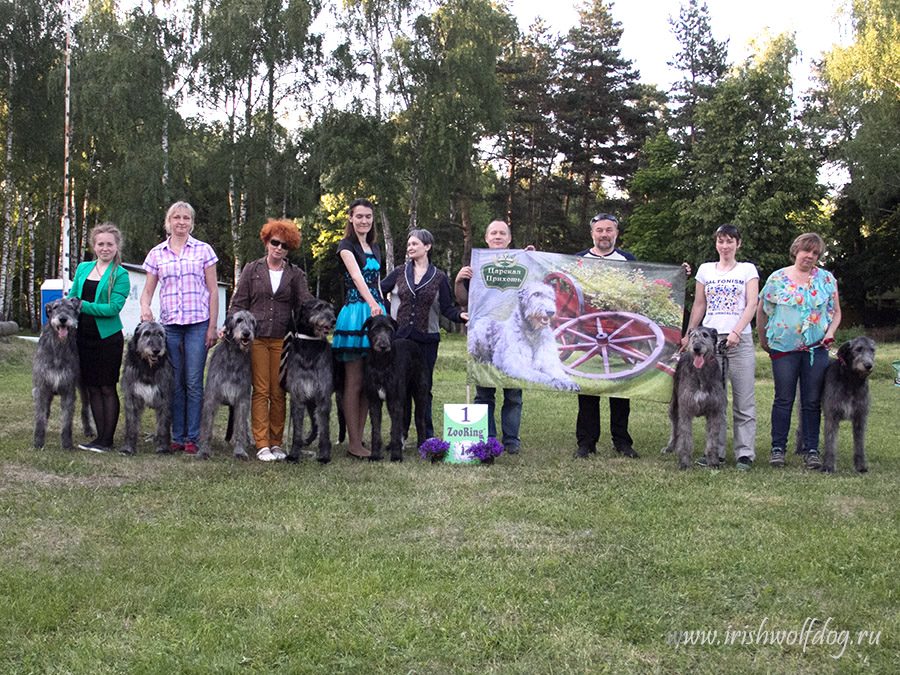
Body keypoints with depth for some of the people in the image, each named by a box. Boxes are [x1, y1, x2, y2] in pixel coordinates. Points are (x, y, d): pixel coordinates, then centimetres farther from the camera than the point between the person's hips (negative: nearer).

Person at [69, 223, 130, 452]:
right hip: (85, 336, 5)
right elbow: (72, 298, 17)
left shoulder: (120, 274, -4)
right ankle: (100, 436, 16)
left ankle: (107, 440, 5)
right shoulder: (83, 269, 12)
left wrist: (83, 306, -18)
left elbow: (114, 307, -13)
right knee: (92, 388, 8)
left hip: (109, 337, -5)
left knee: (107, 388, -1)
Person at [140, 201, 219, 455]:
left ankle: (192, 438, 3)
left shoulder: (203, 250, 5)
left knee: (194, 382, -4)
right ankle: (177, 438, 12)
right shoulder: (156, 254, 10)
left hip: (198, 323, -2)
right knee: (175, 384, 4)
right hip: (169, 325, 2)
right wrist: (145, 307, -10)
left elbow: (213, 290, 4)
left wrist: (212, 327, -2)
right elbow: (147, 291, 13)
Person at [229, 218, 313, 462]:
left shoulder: (295, 274, 10)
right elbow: (239, 303, 9)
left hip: (283, 339, 1)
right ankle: (262, 444, -1)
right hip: (256, 337, -1)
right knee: (261, 391, -3)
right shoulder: (252, 270, 10)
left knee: (279, 393, 2)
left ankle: (276, 443, 11)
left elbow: (306, 302, 0)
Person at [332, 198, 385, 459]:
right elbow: (356, 276, -21)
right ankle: (353, 443, -1)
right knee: (353, 382, -5)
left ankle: (359, 439, 11)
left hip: (376, 311, 7)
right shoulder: (346, 246, -3)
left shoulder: (375, 248, 19)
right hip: (355, 312, -7)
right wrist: (372, 303, -36)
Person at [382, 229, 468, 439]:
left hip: (426, 339, -1)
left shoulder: (439, 277, 5)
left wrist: (461, 315, -16)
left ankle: (427, 437, 12)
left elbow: (447, 308, 2)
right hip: (399, 336, 1)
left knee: (424, 388, 4)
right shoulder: (399, 272, 8)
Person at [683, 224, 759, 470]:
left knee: (743, 399, -4)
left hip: (739, 339, -2)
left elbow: (752, 305, -1)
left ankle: (745, 453, -1)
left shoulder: (747, 269, 9)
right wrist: (688, 335, 11)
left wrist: (736, 332, -14)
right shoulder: (705, 269, 15)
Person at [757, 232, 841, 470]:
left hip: (816, 349, 1)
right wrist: (763, 340, 9)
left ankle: (812, 450, 10)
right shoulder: (778, 278, 2)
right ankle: (778, 448, 9)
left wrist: (830, 334, -4)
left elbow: (836, 312, 12)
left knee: (812, 401, 3)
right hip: (784, 348, -1)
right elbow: (762, 310, 9)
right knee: (783, 399, 2)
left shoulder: (827, 279, 7)